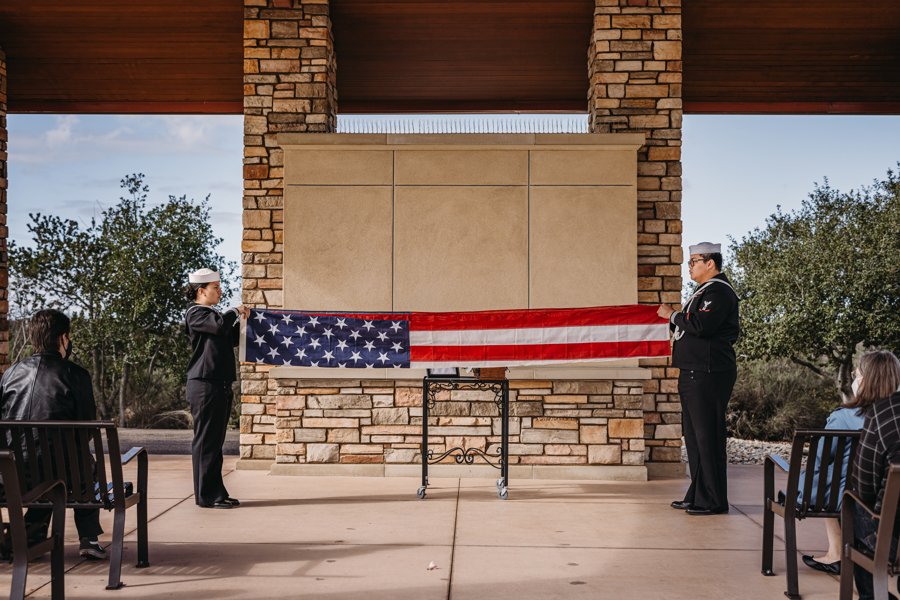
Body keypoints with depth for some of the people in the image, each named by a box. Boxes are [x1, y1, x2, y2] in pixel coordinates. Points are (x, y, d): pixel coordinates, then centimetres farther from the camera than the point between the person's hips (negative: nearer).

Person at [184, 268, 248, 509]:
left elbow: (231, 339, 29)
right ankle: (206, 495, -2)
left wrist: (242, 320, 15)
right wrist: (235, 312, -7)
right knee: (206, 440, -6)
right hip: (204, 385, -9)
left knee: (215, 441, 12)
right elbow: (220, 325, -25)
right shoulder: (196, 313, -7)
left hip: (220, 385, 9)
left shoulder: (212, 313, 21)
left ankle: (217, 493, 17)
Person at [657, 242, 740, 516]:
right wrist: (674, 318, 10)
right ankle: (698, 495, 21)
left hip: (708, 375, -11)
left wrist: (673, 315, -11)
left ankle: (713, 501, -1)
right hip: (694, 373, 11)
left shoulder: (719, 291, -11)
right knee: (694, 435, 13)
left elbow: (701, 326, -24)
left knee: (708, 436, -7)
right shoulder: (705, 291, 22)